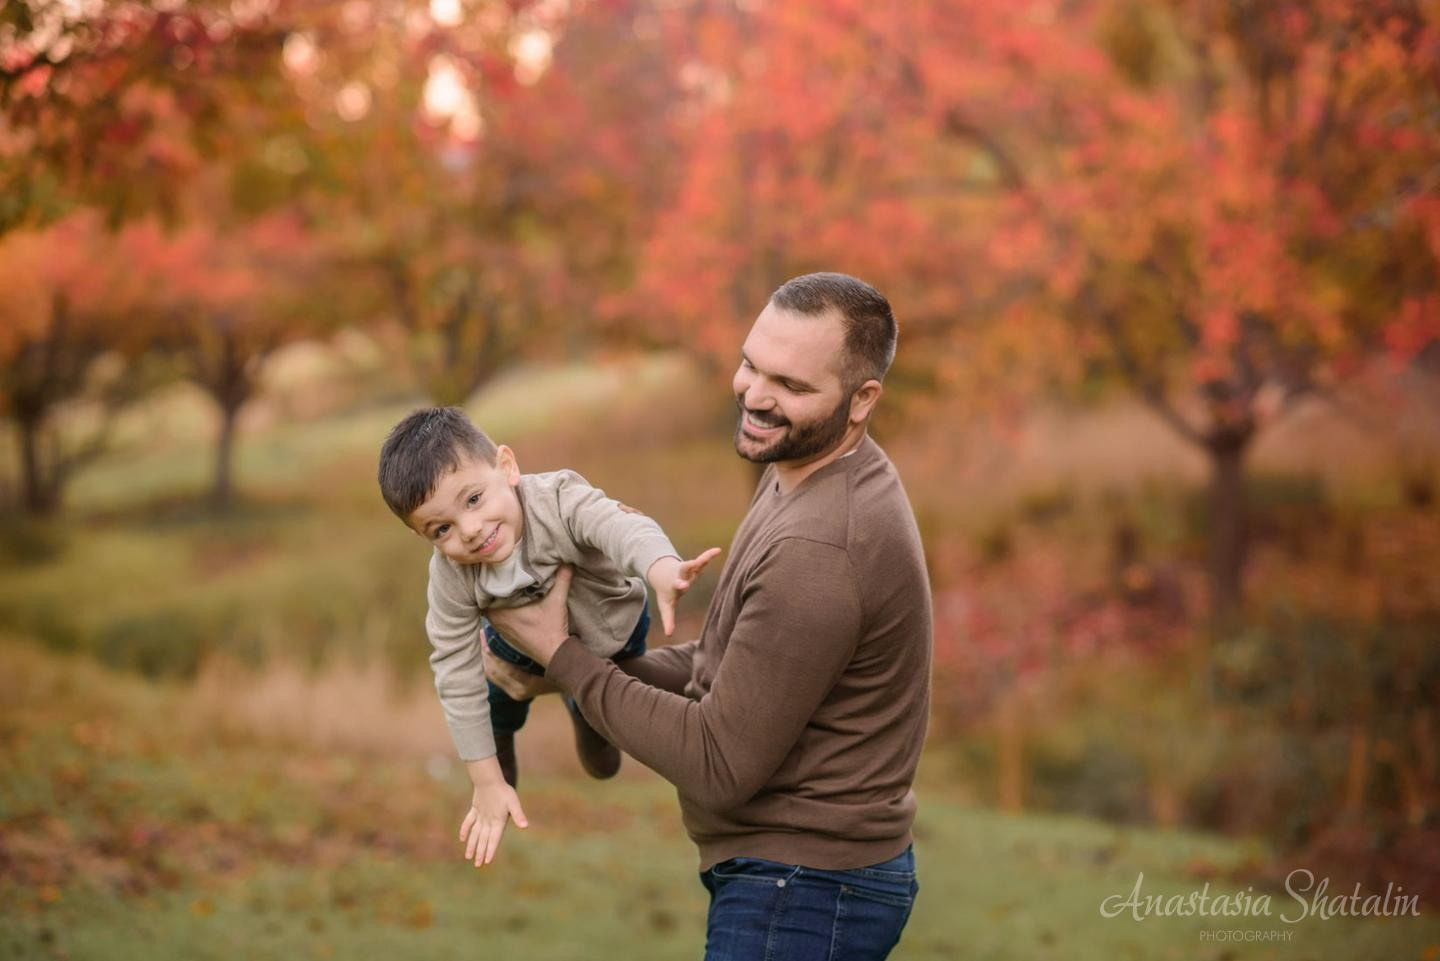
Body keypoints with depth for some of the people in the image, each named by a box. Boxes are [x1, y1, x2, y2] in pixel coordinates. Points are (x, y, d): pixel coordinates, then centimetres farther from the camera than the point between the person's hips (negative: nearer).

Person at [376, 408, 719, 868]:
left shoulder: (557, 499, -46)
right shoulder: (451, 578, -37)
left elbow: (622, 527, -65)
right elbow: (458, 678, -29)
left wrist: (662, 570, -89)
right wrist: (487, 782, -26)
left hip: (610, 622, -1)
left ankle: (589, 723, 50)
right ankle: (501, 740, 44)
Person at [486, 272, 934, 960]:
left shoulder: (817, 553, -27)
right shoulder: (796, 475, 6)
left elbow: (720, 767, -22)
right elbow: (729, 660, 14)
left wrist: (561, 653, -15)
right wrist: (584, 666, 3)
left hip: (802, 898, -10)